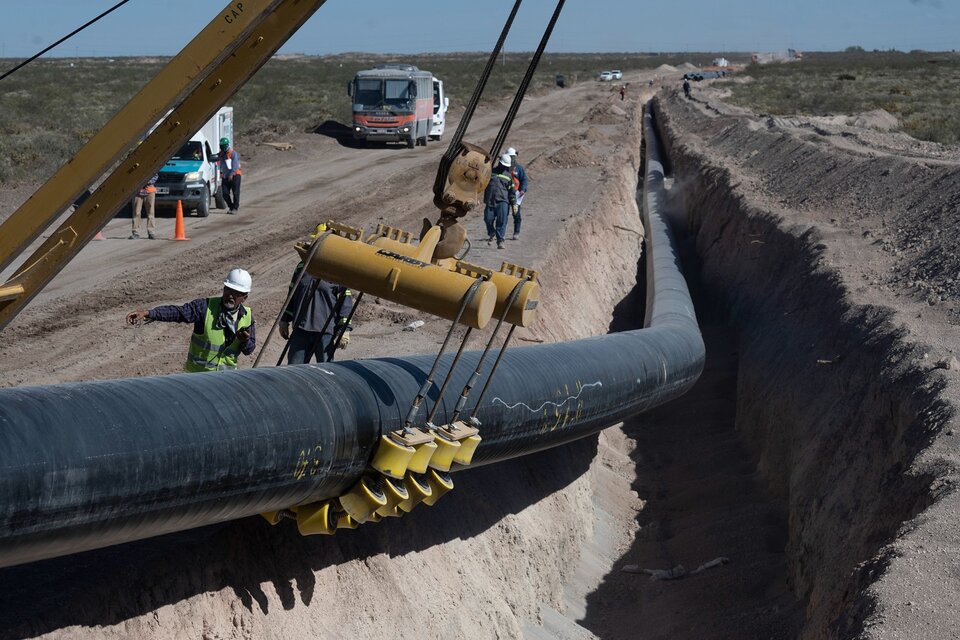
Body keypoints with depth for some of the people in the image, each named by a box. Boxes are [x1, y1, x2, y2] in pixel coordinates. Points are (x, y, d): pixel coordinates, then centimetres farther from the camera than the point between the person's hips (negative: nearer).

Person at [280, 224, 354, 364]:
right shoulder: (302, 267, 12)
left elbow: (346, 300, -6)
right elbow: (292, 296, 20)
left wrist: (344, 329, -11)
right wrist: (284, 320, 19)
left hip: (326, 331, -5)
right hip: (301, 328, 5)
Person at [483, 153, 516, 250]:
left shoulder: (508, 175, 13)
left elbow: (512, 191, 14)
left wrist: (514, 203, 9)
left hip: (502, 201, -1)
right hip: (490, 201, 1)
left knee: (502, 221, -11)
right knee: (488, 219, -2)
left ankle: (500, 241, -8)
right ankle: (491, 233, 27)